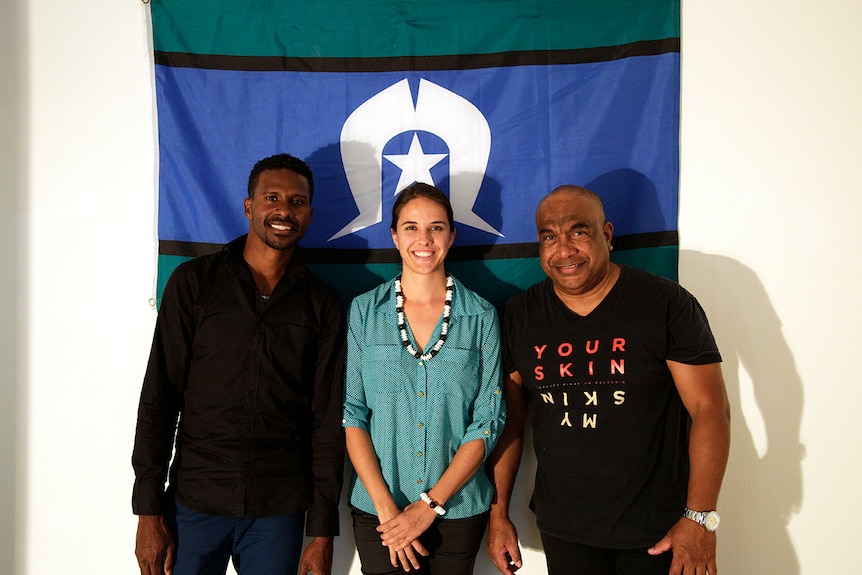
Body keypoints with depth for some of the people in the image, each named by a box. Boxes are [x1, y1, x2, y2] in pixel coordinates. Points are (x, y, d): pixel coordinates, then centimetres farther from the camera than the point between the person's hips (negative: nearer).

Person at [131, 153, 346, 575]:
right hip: (194, 503, 0)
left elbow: (327, 422, 2)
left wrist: (323, 531, 1)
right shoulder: (194, 282, 0)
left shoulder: (323, 306, 2)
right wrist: (149, 509, -5)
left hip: (280, 511, 1)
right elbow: (158, 399, -1)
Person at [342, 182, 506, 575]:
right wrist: (386, 506, -12)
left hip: (459, 509, 0)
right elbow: (351, 414, -4)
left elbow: (488, 421, -5)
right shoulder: (364, 311, -2)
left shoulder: (481, 316, -3)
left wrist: (430, 505, -12)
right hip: (378, 510, 0)